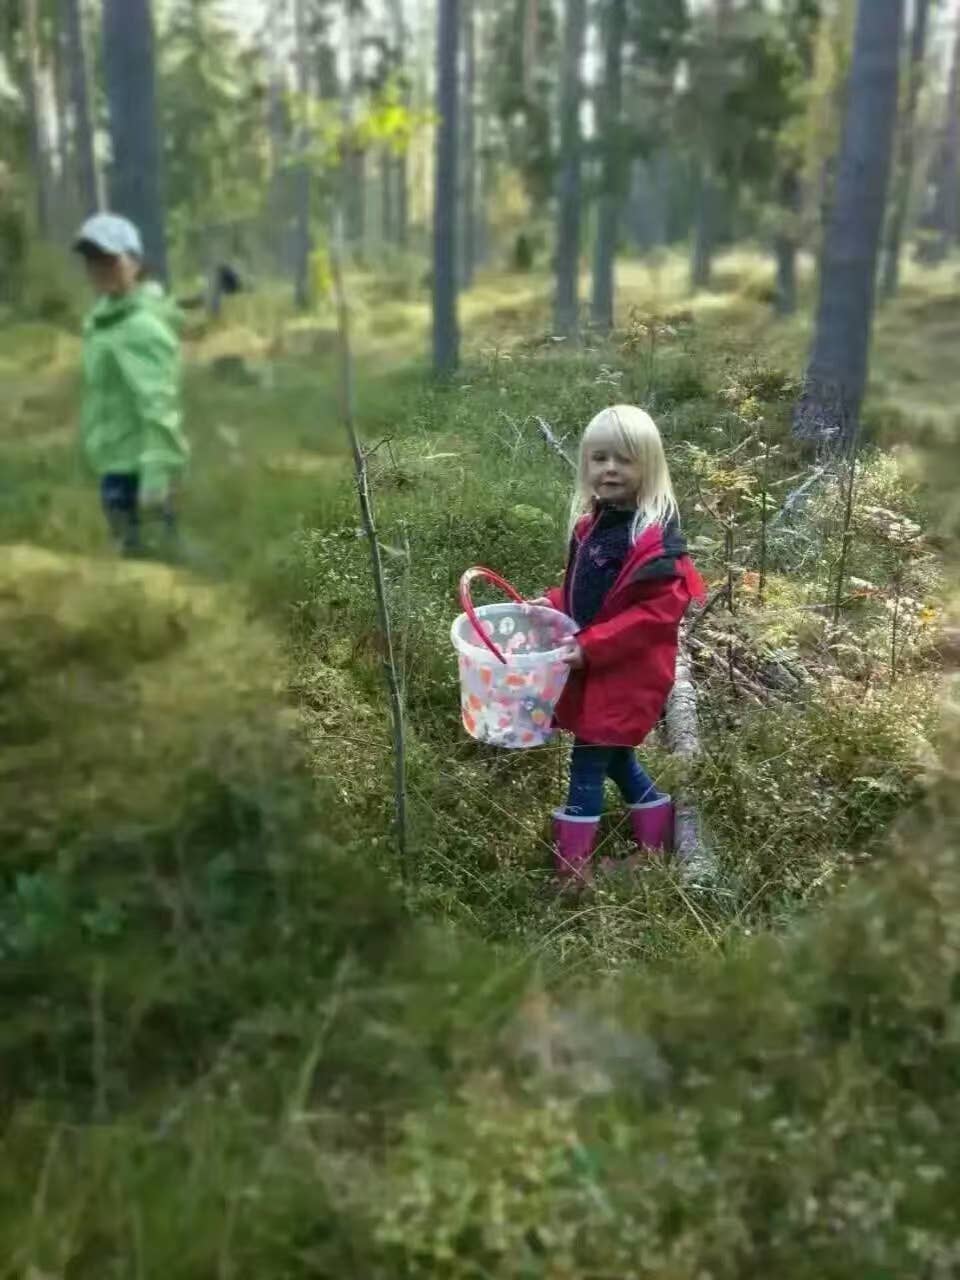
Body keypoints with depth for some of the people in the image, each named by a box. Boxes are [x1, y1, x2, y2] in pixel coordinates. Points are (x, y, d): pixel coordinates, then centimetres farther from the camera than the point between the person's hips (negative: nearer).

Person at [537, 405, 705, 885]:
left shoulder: (657, 537, -21)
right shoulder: (592, 523, 6)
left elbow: (658, 612, -25)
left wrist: (590, 646, -26)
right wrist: (552, 604, 2)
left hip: (628, 674, -9)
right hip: (592, 666, 9)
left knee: (586, 766, -1)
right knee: (616, 759, 20)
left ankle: (572, 869, 13)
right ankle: (658, 848, 37)